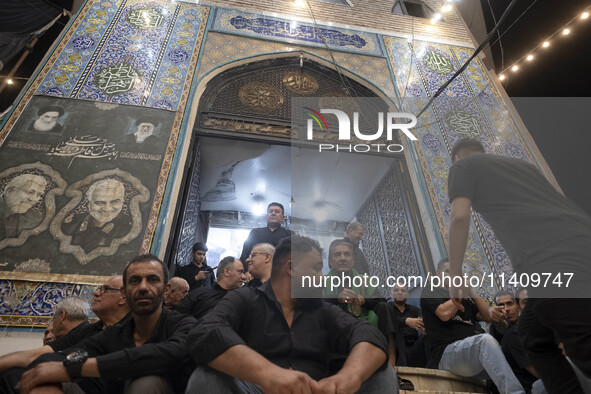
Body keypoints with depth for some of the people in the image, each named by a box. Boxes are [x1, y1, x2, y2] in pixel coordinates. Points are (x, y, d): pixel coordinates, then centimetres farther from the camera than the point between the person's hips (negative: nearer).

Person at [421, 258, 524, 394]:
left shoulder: (465, 298, 29)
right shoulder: (430, 290, 9)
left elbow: (488, 317, 18)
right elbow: (445, 313, -10)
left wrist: (470, 292, 13)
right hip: (448, 351, -7)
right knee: (485, 339, -34)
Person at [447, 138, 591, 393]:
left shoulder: (463, 165, 11)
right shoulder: (521, 164, 32)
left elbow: (459, 217, -4)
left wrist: (455, 274, 5)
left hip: (554, 262, -8)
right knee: (532, 334, 19)